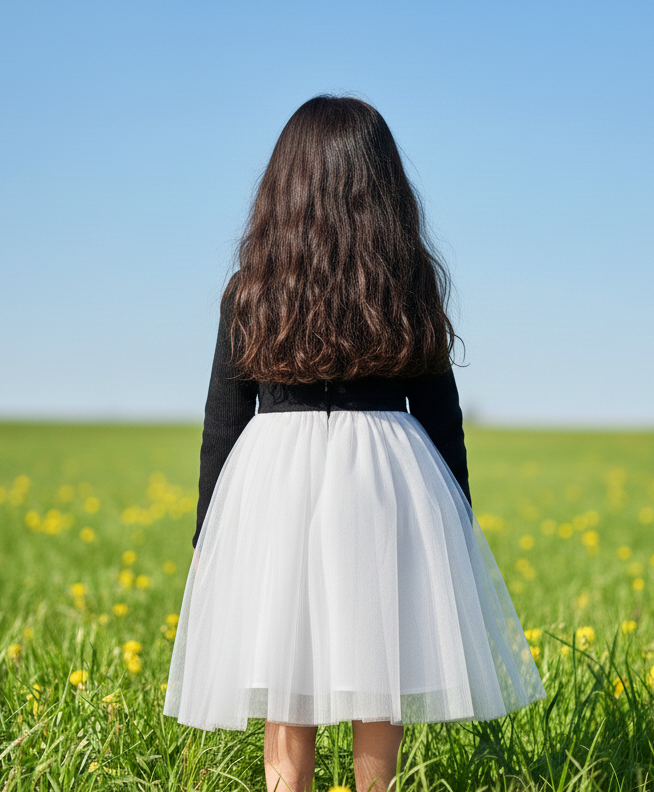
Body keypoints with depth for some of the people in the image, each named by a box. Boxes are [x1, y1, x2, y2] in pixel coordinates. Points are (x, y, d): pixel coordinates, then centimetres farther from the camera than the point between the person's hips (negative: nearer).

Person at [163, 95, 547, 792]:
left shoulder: (250, 290, -1)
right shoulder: (412, 284, 0)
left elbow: (222, 419, 2)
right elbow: (442, 414, 4)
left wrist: (206, 541, 10)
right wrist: (456, 524, 12)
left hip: (275, 479, 0)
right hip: (390, 481, 1)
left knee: (287, 684, 7)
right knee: (380, 675, 11)